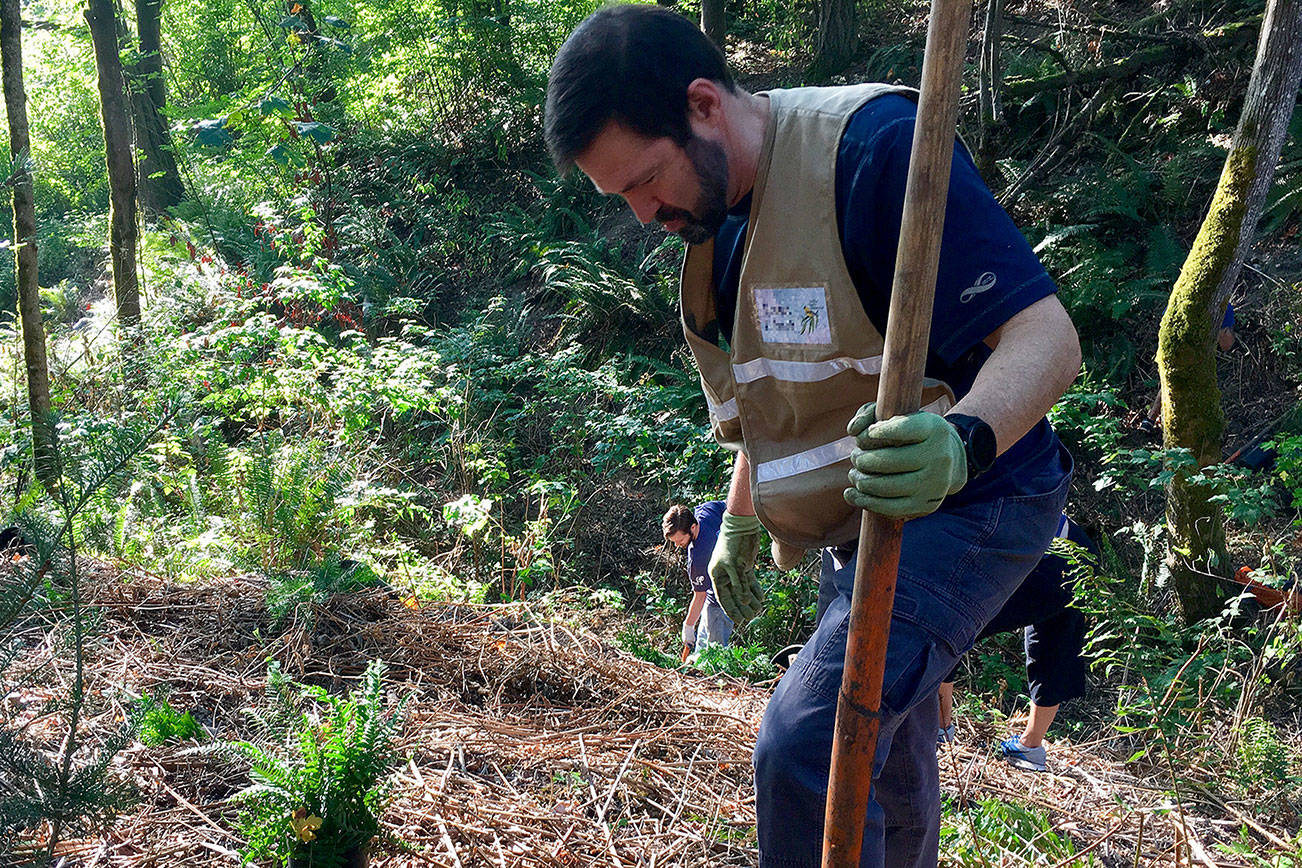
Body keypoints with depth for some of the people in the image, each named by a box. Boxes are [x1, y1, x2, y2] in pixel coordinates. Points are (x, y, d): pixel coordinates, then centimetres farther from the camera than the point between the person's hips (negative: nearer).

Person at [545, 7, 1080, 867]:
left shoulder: (875, 145, -23)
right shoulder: (718, 223, 6)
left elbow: (1045, 333, -27)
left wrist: (963, 441, -46)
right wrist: (740, 520, 21)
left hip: (967, 504, -9)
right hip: (859, 521, 9)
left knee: (806, 746, -21)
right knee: (888, 755, 23)